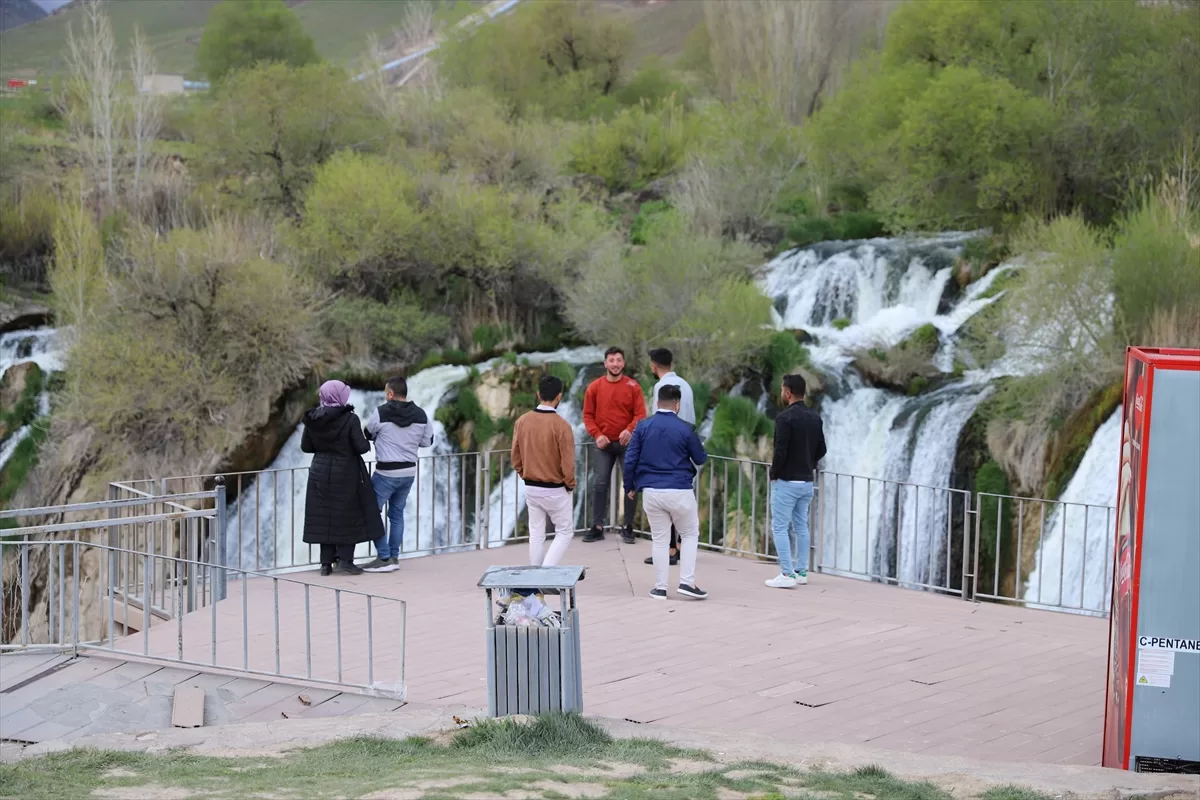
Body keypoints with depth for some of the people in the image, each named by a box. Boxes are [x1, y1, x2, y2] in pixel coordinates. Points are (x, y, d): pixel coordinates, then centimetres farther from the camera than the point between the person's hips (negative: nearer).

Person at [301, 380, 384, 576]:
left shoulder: (312, 418, -3)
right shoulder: (350, 419, -16)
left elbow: (305, 446, 3)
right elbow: (361, 447, -17)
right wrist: (367, 444, 5)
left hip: (320, 473, 4)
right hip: (346, 472, -4)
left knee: (324, 515, 10)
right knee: (348, 515, 7)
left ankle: (326, 562, 10)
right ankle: (345, 559, 2)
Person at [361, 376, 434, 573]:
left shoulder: (381, 413, -13)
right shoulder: (420, 414, 0)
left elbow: (367, 435, 4)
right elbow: (428, 441, 11)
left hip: (386, 473, -6)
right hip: (409, 472, 6)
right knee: (397, 513, 17)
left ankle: (384, 558, -1)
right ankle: (394, 557, 17)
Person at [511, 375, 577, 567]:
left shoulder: (522, 421, -5)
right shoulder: (561, 425, -20)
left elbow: (516, 457, 3)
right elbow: (567, 462, -16)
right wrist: (570, 485, 2)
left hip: (531, 488, 5)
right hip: (555, 490, -5)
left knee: (536, 535, 15)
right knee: (565, 532, 10)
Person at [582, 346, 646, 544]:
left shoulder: (633, 386, -4)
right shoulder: (594, 387, 0)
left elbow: (640, 414, -7)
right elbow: (588, 415, 3)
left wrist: (629, 430, -25)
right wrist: (597, 435, -11)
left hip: (627, 443, -1)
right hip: (604, 444, 1)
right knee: (600, 485, -1)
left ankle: (628, 527, 9)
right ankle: (597, 527, 4)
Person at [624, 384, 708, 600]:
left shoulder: (643, 427, 0)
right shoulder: (685, 429, -7)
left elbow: (630, 460, 1)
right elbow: (700, 459, 6)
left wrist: (629, 487, 13)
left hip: (651, 491, 3)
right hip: (680, 491, -2)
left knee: (659, 539, 12)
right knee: (690, 535, 14)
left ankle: (660, 588, 12)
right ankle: (687, 581, 3)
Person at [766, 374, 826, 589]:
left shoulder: (785, 417, -18)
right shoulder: (814, 418, 7)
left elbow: (780, 451, -21)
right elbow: (821, 450, 11)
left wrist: (774, 473, -7)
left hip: (786, 482, -8)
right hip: (807, 481, 8)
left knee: (780, 527, -3)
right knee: (801, 526, 15)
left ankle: (787, 575, -8)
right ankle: (801, 571, 19)